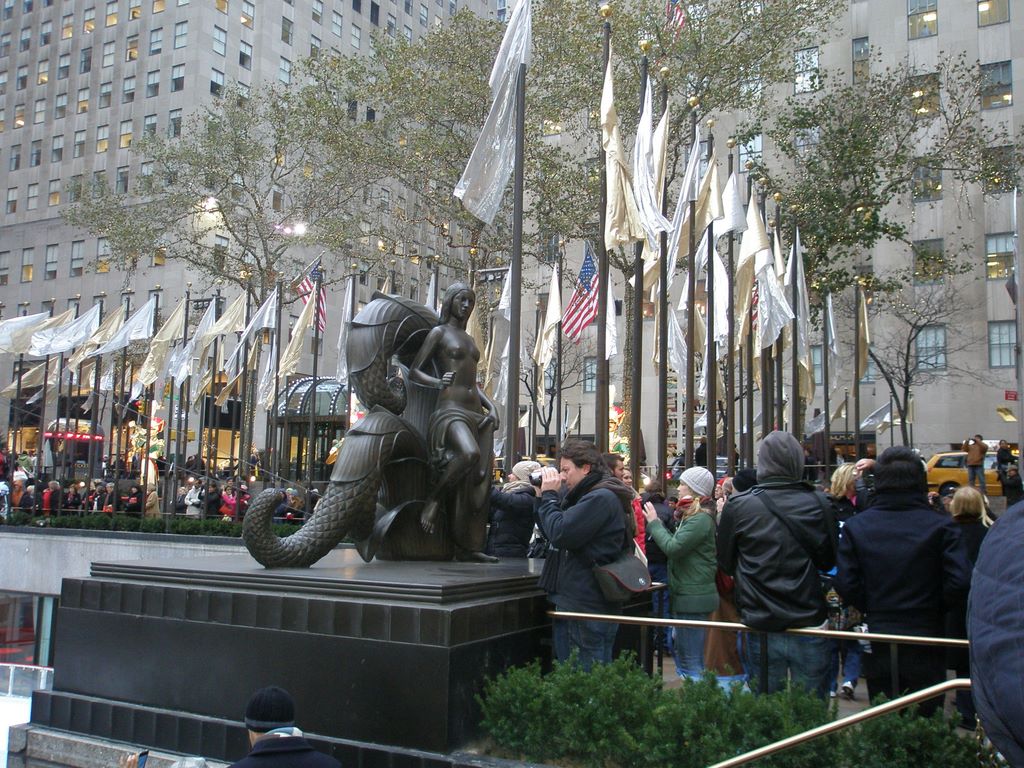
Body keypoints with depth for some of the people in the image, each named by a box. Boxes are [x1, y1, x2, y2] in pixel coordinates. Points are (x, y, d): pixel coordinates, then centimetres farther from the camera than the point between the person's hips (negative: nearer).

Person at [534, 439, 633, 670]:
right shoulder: (583, 496, 17)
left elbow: (559, 534, -22)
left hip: (588, 609, -10)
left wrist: (549, 495, -9)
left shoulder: (601, 498, -16)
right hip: (572, 603, 10)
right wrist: (543, 497, 7)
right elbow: (550, 533, 20)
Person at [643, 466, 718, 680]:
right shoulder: (692, 516, 15)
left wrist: (654, 523, -11)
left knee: (691, 660, -5)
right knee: (680, 652, 19)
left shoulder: (701, 519, -18)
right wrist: (658, 523, 4)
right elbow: (677, 542, 12)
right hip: (686, 595, 11)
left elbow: (673, 547, -23)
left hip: (693, 598, -11)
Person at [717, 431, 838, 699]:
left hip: (761, 626, 0)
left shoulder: (738, 506, -7)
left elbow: (726, 564, 5)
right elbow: (829, 561, 9)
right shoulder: (819, 503, -5)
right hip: (810, 625, 0)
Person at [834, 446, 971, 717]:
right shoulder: (941, 526, -9)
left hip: (877, 649, 1)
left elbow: (846, 585, -8)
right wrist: (933, 608, 3)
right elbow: (960, 582, -15)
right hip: (925, 640, -1)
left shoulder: (855, 526, -5)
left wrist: (872, 609, 8)